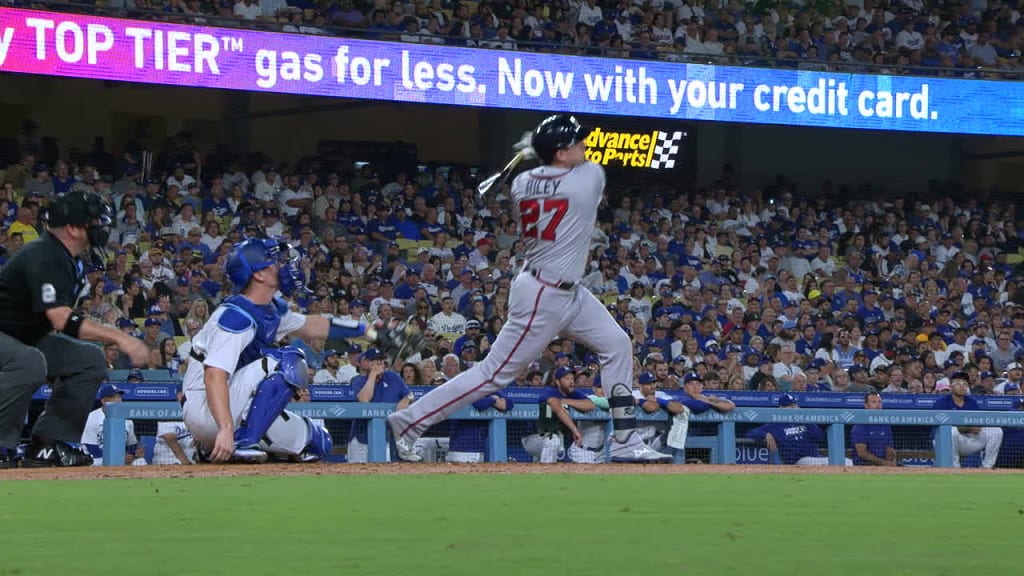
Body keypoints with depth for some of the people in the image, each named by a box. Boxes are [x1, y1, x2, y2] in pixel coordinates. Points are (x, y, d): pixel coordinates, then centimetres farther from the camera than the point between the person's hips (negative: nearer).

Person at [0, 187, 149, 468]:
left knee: (91, 359, 3)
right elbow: (62, 320, -36)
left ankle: (48, 444, 0)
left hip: (27, 339, 11)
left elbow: (63, 316, 13)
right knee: (30, 362, -39)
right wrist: (120, 338, -40)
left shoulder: (75, 261, 6)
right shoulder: (43, 257, -26)